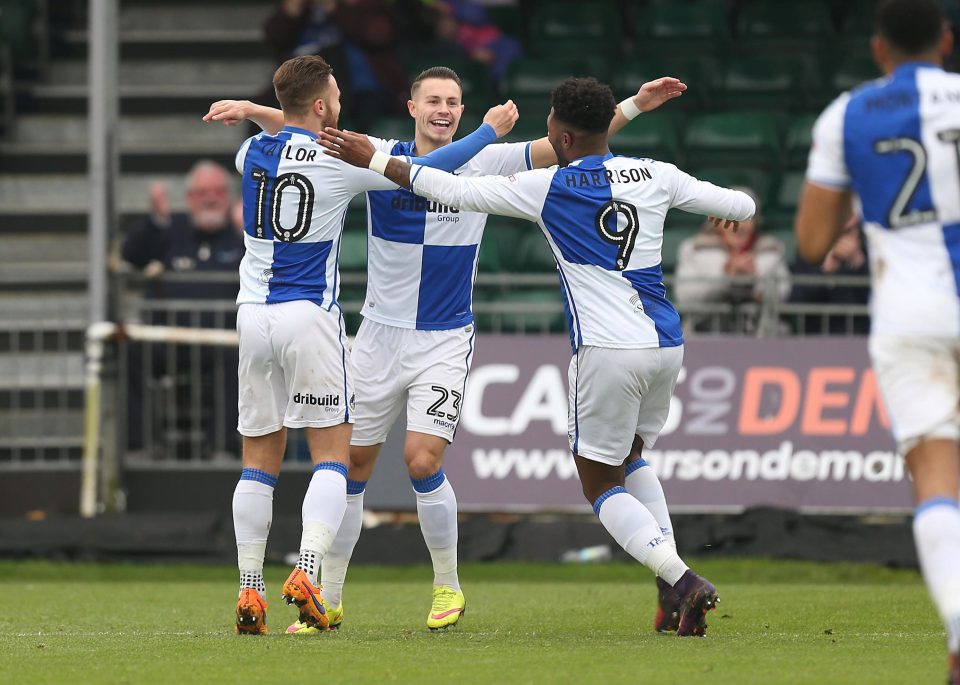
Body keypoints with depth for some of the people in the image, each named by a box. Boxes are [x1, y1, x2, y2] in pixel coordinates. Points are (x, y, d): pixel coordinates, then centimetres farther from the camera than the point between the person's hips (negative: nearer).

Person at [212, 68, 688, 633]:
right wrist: (251, 110, -21)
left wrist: (634, 106, -16)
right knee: (351, 463, 3)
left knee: (423, 460, -16)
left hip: (446, 339, -2)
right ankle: (328, 597, 16)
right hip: (380, 333, 2)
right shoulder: (380, 158, -1)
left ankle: (448, 587, 5)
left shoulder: (484, 164, -4)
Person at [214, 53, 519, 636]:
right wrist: (490, 130, 14)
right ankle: (307, 572, -17)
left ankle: (250, 593, 2)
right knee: (332, 452, 1)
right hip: (310, 315, -5)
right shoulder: (339, 160, -8)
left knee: (259, 461, 8)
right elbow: (425, 172, 1)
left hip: (254, 314, 5)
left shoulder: (252, 153, 4)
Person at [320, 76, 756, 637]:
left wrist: (373, 159, 7)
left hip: (609, 352, -6)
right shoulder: (655, 176, 5)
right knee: (632, 459, 27)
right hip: (666, 343, 6)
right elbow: (740, 206, 17)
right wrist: (741, 204, 43)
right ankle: (672, 590, 15)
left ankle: (682, 580, -15)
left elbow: (460, 192, -2)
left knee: (603, 487, 6)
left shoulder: (548, 188, -6)